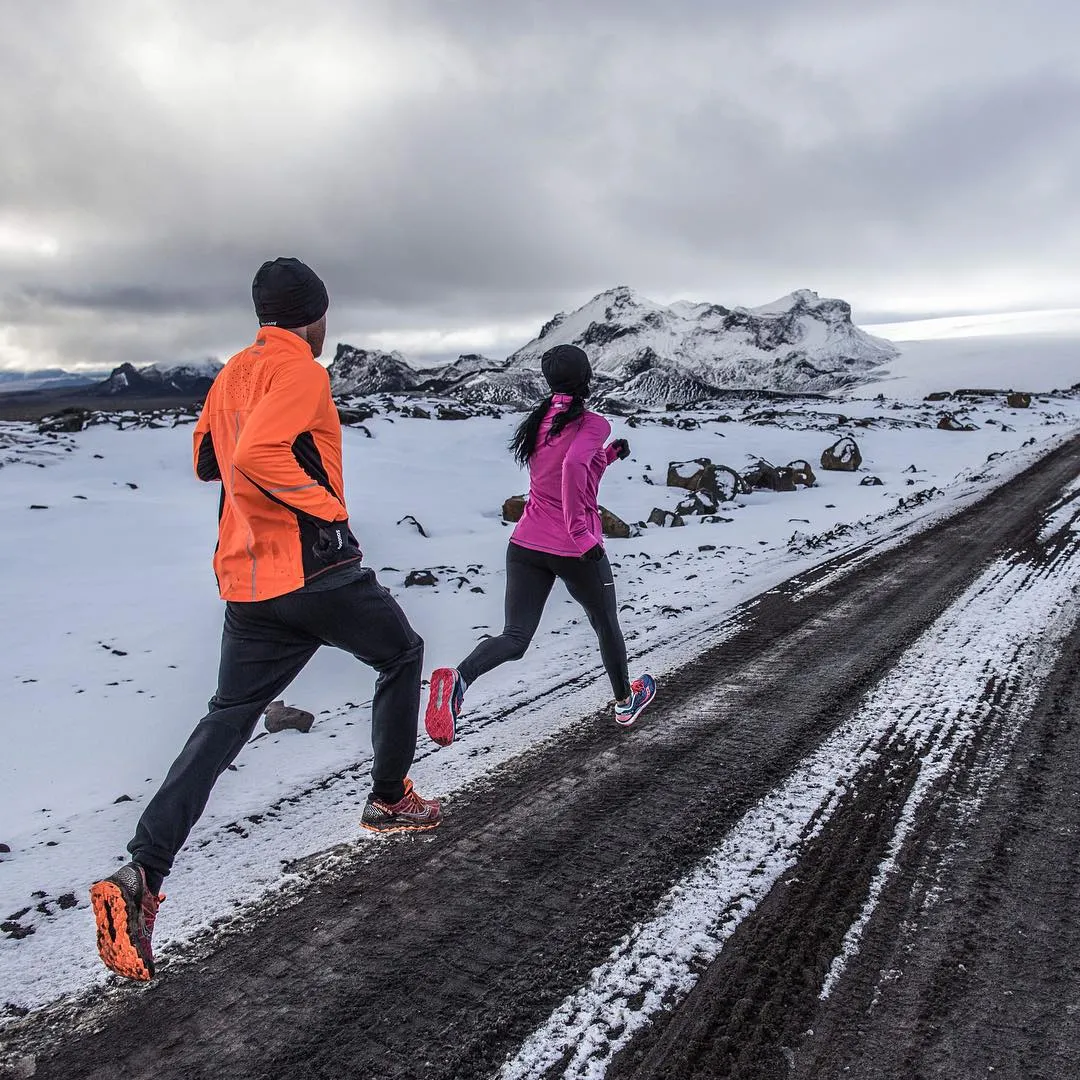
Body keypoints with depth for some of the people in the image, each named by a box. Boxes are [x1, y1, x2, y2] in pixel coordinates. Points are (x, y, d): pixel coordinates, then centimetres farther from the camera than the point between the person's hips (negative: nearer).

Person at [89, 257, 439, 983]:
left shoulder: (231, 375, 15)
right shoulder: (300, 371, -10)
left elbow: (207, 461, 27)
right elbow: (256, 456, -26)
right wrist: (325, 508, -17)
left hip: (247, 581, 7)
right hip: (315, 569, -7)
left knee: (228, 718, 11)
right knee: (402, 655, 17)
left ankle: (141, 875, 2)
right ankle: (390, 798, 27)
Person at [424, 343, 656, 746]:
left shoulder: (540, 421, 11)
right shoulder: (593, 424, -9)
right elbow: (573, 466, -29)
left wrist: (609, 454, 24)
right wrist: (582, 534, -25)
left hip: (526, 544, 5)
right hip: (576, 551, -5)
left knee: (515, 639, 2)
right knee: (606, 625, 20)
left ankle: (459, 677, -27)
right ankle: (625, 702, 40)